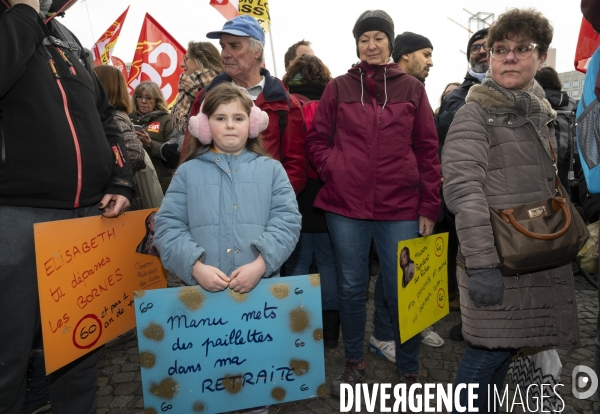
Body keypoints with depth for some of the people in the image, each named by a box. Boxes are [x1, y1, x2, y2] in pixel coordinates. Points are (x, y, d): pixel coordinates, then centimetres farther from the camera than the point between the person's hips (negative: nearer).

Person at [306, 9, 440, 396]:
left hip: (401, 208, 0)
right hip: (346, 205, 1)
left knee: (403, 292, 5)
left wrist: (429, 207, 0)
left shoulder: (412, 88, 8)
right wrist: (332, 170, -7)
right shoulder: (339, 88, 8)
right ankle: (354, 362, 33)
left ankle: (409, 371, 27)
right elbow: (317, 140, 11)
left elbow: (427, 151, 5)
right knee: (351, 288, 12)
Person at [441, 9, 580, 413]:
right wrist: (481, 263, -25)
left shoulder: (541, 111, 15)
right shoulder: (475, 113, -8)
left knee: (501, 346, 14)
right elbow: (463, 188, -19)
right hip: (498, 258, -7)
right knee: (490, 349, -1)